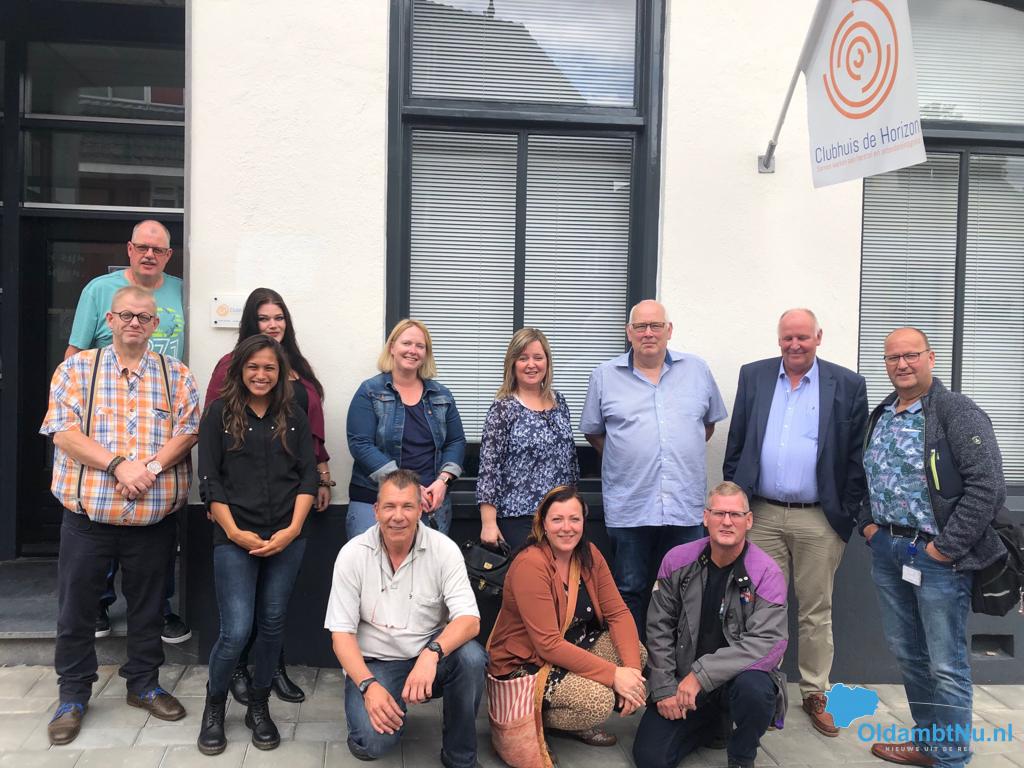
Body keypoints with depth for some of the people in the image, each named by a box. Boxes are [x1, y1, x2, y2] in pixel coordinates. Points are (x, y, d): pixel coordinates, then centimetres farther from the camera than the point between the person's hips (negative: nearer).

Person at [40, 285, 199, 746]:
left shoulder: (176, 375, 5)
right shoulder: (77, 369, 2)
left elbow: (188, 431, -4)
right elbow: (63, 432, -8)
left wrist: (151, 467, -20)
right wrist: (117, 465, -20)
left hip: (154, 517, 1)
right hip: (87, 515, -1)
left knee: (148, 606, 14)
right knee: (76, 608, 9)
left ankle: (144, 684, 31)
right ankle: (73, 695, 27)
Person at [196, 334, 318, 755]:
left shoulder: (294, 416, 8)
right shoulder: (220, 413, 2)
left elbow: (308, 476, 5)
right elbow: (209, 479, -2)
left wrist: (292, 529, -7)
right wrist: (234, 531, -9)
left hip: (286, 539, 3)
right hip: (235, 539, -2)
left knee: (272, 625, 8)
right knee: (236, 632, -5)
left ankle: (259, 707, 28)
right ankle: (214, 707, 21)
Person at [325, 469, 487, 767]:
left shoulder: (444, 549, -11)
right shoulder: (353, 554, -10)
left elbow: (469, 620, -18)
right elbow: (341, 633, -8)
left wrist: (432, 653, -38)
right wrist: (368, 685, -24)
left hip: (429, 658, 1)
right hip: (373, 663, -1)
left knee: (471, 657, -30)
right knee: (373, 741, -27)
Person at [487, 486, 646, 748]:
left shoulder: (589, 555, -3)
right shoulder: (530, 566, -25)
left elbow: (618, 612, -5)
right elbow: (548, 645, -27)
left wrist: (633, 668, -22)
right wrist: (613, 674, -29)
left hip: (573, 647, 8)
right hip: (523, 663, -8)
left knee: (637, 652, -11)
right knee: (599, 700, -27)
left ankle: (580, 723, 7)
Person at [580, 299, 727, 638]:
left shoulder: (697, 370, 7)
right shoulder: (604, 376, 3)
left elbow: (709, 422, 19)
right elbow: (593, 432, 12)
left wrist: (685, 455, 12)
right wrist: (625, 462, 7)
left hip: (685, 507, 1)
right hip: (628, 508, -1)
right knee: (630, 593, 8)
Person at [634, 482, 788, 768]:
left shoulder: (766, 573, -14)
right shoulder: (677, 561, -5)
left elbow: (768, 643, -22)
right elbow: (659, 628, 1)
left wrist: (701, 674, -27)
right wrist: (664, 688, -7)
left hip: (740, 674, -2)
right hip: (683, 681, 3)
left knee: (754, 688, -36)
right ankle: (716, 724, 21)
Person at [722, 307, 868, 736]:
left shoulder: (848, 385, 0)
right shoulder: (753, 376, 5)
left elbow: (856, 456, 0)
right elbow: (736, 445, 6)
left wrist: (849, 514, -4)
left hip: (819, 520, -1)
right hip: (761, 515, 1)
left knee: (816, 612, 10)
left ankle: (815, 695, 25)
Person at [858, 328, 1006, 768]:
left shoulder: (957, 412, -12)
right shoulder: (879, 417, 10)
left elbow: (988, 486, -19)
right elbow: (862, 477, 21)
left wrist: (946, 546, -18)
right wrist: (867, 524, 7)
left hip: (937, 555, -7)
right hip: (886, 551, 7)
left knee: (946, 664, 1)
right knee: (906, 653, 17)